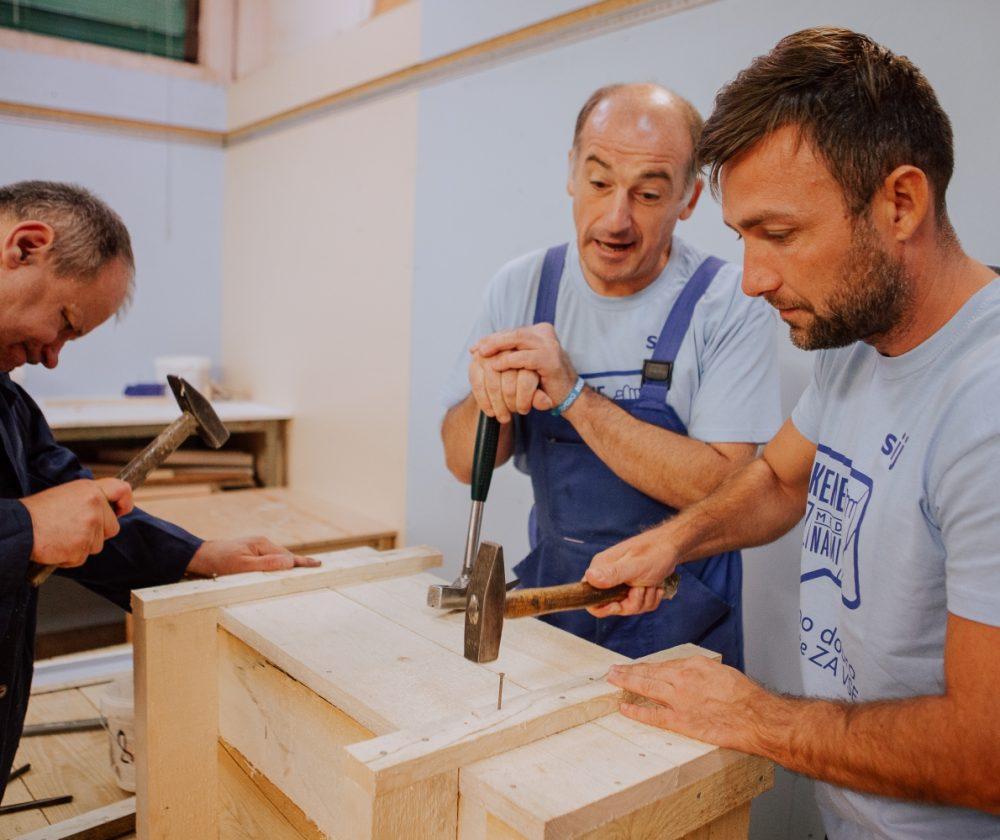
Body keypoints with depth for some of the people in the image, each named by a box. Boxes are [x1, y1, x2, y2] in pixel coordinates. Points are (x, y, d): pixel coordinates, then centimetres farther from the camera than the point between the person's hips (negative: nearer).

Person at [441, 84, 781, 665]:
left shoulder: (731, 303, -13)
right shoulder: (521, 287, -2)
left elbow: (721, 489, -19)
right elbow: (464, 462, 0)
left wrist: (571, 393, -26)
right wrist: (490, 397, -22)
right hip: (549, 585, 3)